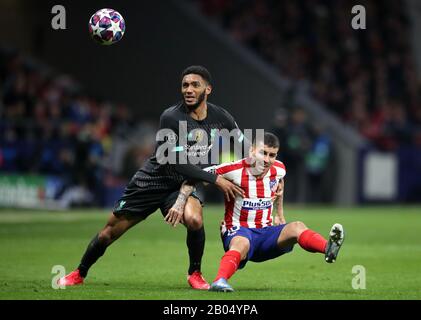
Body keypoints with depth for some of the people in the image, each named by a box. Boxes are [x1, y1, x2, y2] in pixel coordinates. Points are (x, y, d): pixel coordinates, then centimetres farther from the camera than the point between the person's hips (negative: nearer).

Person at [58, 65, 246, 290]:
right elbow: (177, 163, -27)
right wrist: (215, 179, -28)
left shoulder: (220, 117, -8)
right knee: (111, 230, 4)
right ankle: (79, 274, 28)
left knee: (194, 220, -30)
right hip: (152, 180, -2)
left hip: (185, 183, 2)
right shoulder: (171, 118, -23)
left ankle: (195, 273, -5)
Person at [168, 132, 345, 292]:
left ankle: (328, 248, -52)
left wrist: (279, 214, 30)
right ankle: (220, 281, -63)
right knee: (242, 243, -41)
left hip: (265, 232, 5)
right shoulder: (234, 170, -14)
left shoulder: (278, 169, 3)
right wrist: (180, 203, -18)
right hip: (238, 231, -5)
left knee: (296, 227, -23)